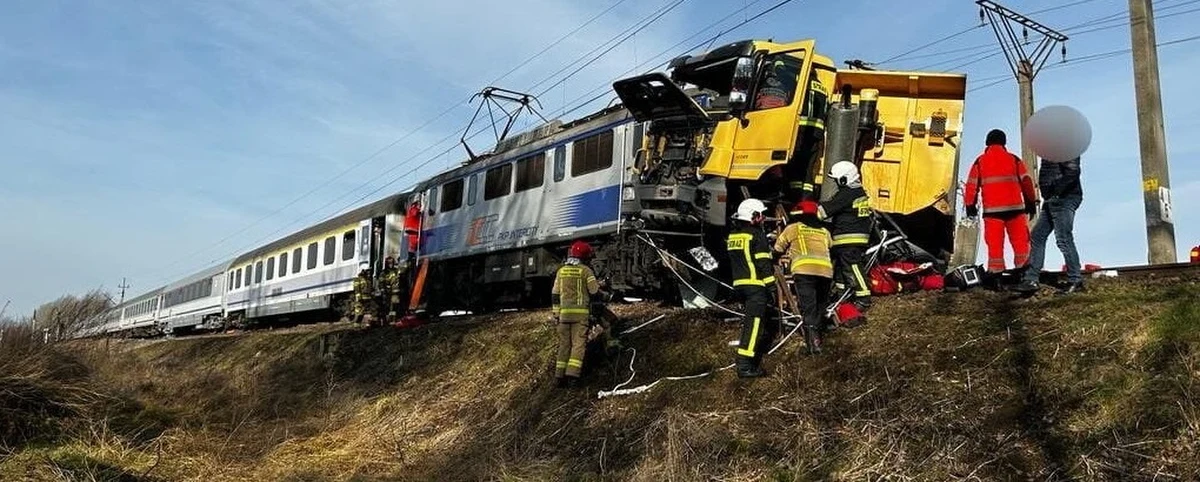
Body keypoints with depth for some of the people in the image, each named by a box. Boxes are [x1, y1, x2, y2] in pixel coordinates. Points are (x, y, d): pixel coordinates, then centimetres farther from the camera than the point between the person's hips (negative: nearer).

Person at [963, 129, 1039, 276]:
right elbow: (1026, 181, 6)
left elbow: (971, 185, 4)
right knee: (1020, 242, 4)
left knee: (995, 245, 0)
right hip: (1015, 207, 0)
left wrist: (970, 205, 10)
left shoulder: (980, 162, 8)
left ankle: (995, 274, -1)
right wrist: (1031, 202, 11)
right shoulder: (1014, 159, 9)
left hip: (992, 210, 0)